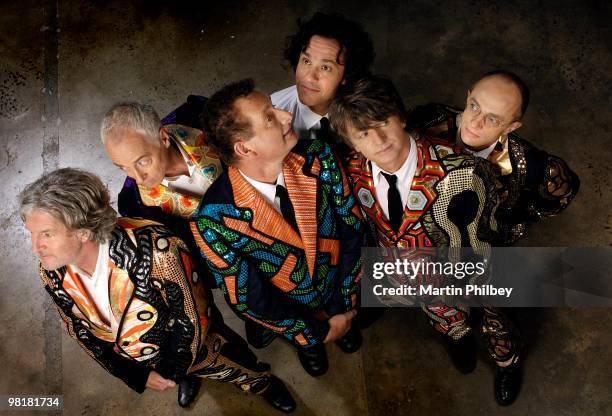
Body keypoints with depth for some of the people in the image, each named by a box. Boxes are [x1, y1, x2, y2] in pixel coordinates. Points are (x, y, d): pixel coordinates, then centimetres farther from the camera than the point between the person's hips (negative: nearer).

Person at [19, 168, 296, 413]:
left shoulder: (151, 249, -43)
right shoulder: (52, 273, -24)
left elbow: (192, 317, -28)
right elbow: (82, 332, -7)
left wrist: (171, 371, -14)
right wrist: (137, 377, -5)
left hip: (197, 344, -3)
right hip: (136, 359, 4)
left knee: (247, 374, 24)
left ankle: (262, 383, 59)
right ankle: (190, 378, 70)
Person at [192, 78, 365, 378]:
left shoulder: (318, 159, -27)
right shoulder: (214, 221, -35)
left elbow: (353, 228, -15)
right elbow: (248, 297, -23)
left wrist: (347, 306, -11)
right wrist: (317, 333, -13)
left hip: (340, 290, 3)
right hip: (284, 311, -2)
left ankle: (343, 322, 58)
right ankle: (307, 343, 57)